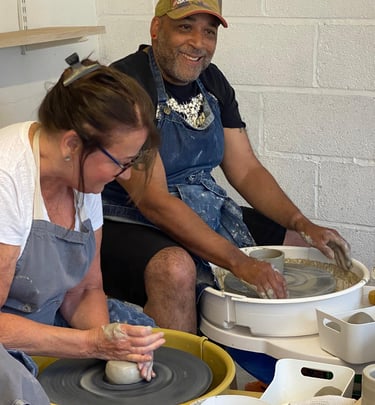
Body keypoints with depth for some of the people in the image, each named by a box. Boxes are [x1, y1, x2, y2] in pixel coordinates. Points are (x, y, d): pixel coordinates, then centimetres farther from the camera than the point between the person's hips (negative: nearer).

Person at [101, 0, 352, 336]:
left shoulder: (211, 81, 6)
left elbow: (246, 170, 8)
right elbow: (153, 201, -25)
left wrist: (303, 225, -8)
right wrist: (239, 262, -30)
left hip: (207, 217, 8)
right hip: (130, 225, -8)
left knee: (316, 245, 4)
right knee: (175, 269, -39)